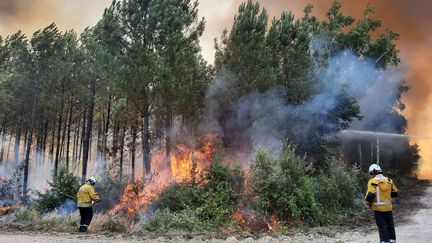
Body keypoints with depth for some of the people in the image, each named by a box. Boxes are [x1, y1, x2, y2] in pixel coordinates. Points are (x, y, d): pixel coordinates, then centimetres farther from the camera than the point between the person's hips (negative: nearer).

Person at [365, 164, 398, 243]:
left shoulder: (373, 181, -13)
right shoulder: (389, 180, 4)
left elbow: (370, 195, -21)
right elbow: (395, 193, 11)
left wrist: (368, 202, -3)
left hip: (378, 208, -5)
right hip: (388, 207, 5)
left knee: (382, 226, 3)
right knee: (390, 225, 19)